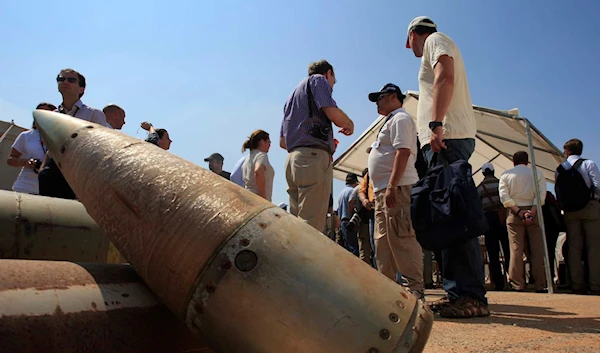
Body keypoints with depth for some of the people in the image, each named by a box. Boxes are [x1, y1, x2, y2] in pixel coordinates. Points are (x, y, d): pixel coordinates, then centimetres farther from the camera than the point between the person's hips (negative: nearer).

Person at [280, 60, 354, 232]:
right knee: (311, 227, -13)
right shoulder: (319, 80, 9)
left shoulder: (294, 94, 31)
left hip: (293, 159, 8)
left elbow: (282, 142, 27)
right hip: (314, 158, -8)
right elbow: (333, 113, -11)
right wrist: (350, 125, 11)